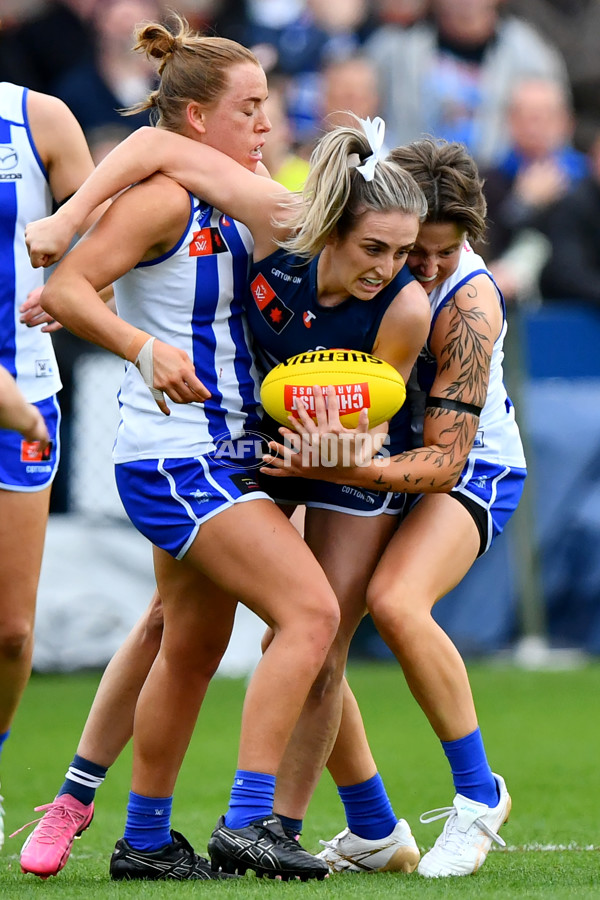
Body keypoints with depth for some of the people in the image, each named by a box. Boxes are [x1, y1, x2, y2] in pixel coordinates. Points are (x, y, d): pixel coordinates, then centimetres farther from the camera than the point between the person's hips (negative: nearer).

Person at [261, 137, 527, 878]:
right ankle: (370, 832, 10)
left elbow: (445, 457, -30)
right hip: (359, 458, 6)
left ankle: (479, 795, -15)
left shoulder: (470, 305, -30)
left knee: (395, 601, -33)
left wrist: (350, 469, -47)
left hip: (467, 471, -6)